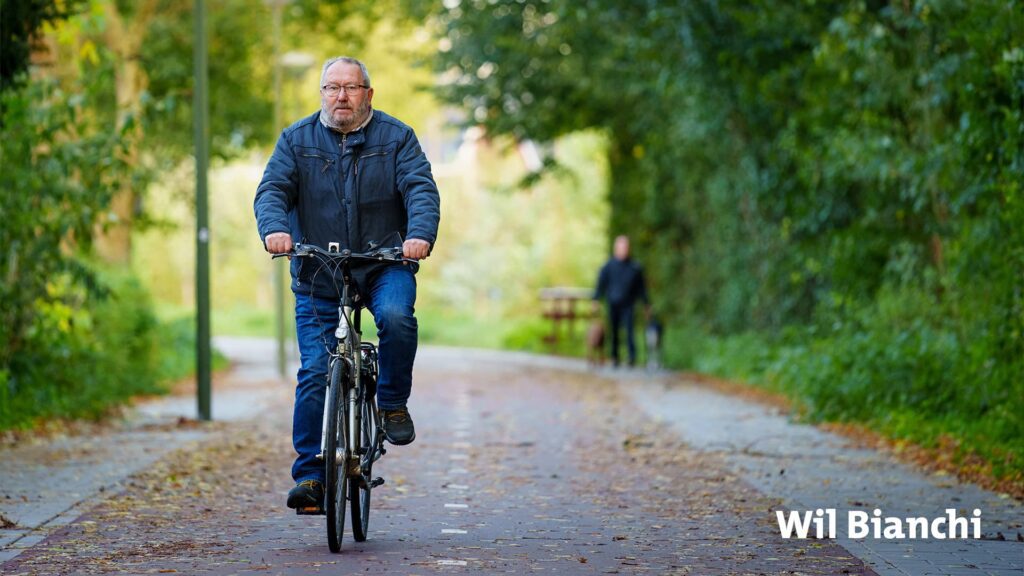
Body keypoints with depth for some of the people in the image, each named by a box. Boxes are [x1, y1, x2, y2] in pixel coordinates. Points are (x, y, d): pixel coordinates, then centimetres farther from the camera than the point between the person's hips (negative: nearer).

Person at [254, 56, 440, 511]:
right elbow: (272, 189, -6)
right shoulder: (296, 140, 5)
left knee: (396, 316, -32)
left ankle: (393, 403, -8)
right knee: (315, 372, -7)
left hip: (384, 265, -1)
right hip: (317, 275, 1)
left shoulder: (396, 138, 3)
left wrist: (420, 234, -30)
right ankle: (310, 475, -1)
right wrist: (274, 229, -29)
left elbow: (421, 188, -9)